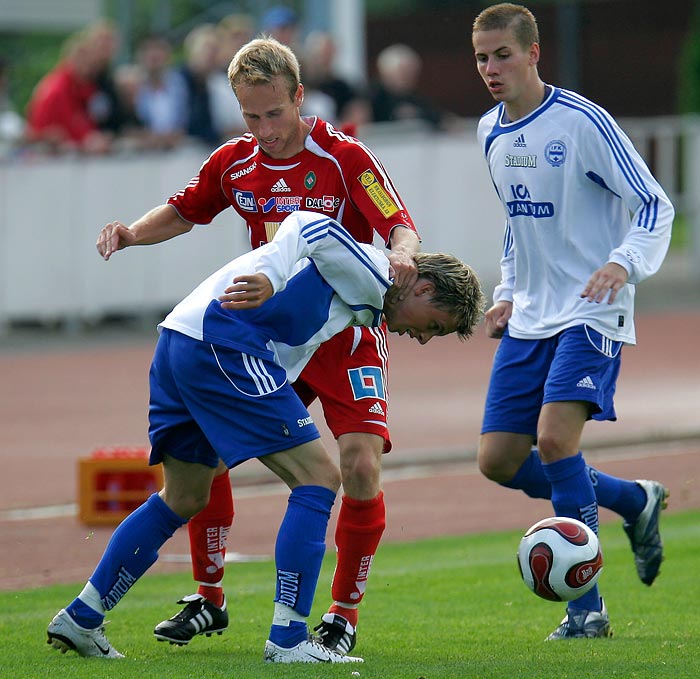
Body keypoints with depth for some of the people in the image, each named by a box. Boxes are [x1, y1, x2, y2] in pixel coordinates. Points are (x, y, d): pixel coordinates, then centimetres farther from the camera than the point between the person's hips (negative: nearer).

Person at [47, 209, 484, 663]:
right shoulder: (370, 277, -2)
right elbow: (311, 226, -16)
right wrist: (268, 280, -29)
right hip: (222, 345, -10)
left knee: (185, 500, 21)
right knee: (319, 477, -7)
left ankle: (81, 618, 22)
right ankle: (288, 640, -8)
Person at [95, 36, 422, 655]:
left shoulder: (346, 158, -14)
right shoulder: (233, 163, 1)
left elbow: (401, 226, -21)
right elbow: (184, 211, 18)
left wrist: (401, 255, -45)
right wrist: (132, 233, -2)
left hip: (346, 335, -4)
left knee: (361, 468, -19)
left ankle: (345, 612, -1)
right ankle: (209, 600, 12)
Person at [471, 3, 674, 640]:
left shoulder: (582, 122, -13)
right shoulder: (492, 133, 9)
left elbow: (655, 205, -12)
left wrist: (624, 261, -29)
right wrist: (509, 294, 15)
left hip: (590, 313, -8)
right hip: (530, 318, 8)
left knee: (555, 436, -24)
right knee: (498, 459, 1)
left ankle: (586, 608, -14)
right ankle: (634, 499, 24)